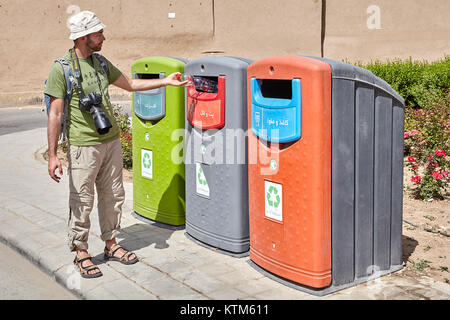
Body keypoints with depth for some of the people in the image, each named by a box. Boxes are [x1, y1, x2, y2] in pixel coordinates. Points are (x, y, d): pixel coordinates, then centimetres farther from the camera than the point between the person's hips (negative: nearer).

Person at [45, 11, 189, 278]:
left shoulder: (100, 62, 8)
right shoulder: (61, 69, -11)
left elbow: (130, 84, 20)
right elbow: (55, 113, -12)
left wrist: (166, 81, 15)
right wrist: (52, 155, -14)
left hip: (112, 141, 7)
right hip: (83, 146, -6)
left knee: (113, 196, 13)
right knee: (82, 201, 2)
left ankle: (111, 244, 28)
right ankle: (81, 252, 17)